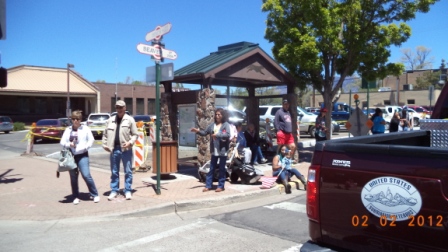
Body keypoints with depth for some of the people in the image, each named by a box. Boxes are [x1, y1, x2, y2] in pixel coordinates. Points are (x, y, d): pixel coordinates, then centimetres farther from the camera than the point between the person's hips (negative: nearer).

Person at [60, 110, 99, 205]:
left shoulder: (85, 128, 1)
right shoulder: (68, 130, 8)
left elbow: (91, 140, -1)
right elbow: (62, 142, 7)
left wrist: (85, 147, -16)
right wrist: (69, 144, -14)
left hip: (82, 155, -3)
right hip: (71, 156, 3)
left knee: (86, 175, -11)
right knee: (73, 177, 8)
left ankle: (94, 195, 2)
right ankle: (76, 197, 21)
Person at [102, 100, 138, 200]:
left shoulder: (130, 119, 0)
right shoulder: (110, 120, 11)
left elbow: (135, 134, -2)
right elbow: (105, 134, 15)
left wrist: (130, 142, -17)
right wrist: (105, 144, 3)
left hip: (126, 149, -3)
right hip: (114, 149, 3)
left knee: (128, 171, 3)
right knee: (114, 172, 11)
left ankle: (128, 191, 12)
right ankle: (114, 191, 20)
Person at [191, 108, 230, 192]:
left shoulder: (226, 124, -6)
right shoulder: (212, 125, 9)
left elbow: (228, 135, -19)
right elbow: (205, 132, 8)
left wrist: (217, 135, -25)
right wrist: (198, 131, -9)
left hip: (222, 150, -5)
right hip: (214, 151, 5)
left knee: (221, 169, 4)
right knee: (211, 168, 10)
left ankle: (221, 186, 14)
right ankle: (208, 185, 17)